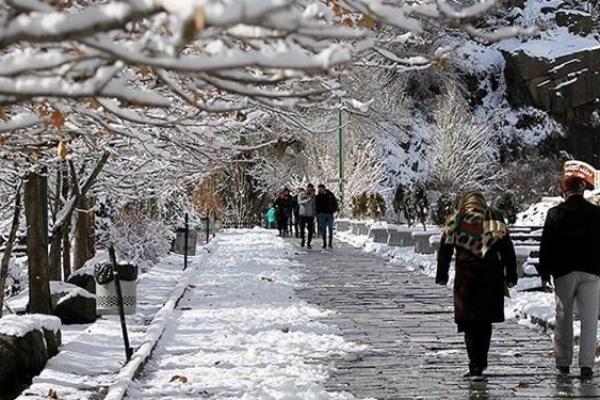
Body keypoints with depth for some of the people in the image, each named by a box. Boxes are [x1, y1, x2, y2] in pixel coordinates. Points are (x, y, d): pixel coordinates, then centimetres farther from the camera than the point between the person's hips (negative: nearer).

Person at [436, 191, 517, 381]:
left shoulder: (455, 221, 6)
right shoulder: (495, 219, 8)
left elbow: (444, 250, 6)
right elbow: (508, 250, 5)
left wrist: (441, 276, 14)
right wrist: (511, 276, 8)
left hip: (466, 277, -2)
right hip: (491, 277, 2)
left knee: (469, 323, 2)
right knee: (485, 322, 16)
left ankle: (475, 367, -6)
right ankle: (481, 363, 23)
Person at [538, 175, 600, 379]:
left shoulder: (555, 214, -2)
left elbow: (546, 245, 0)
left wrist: (544, 272, 7)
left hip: (564, 272, 0)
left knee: (563, 317, 11)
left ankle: (563, 361, 17)